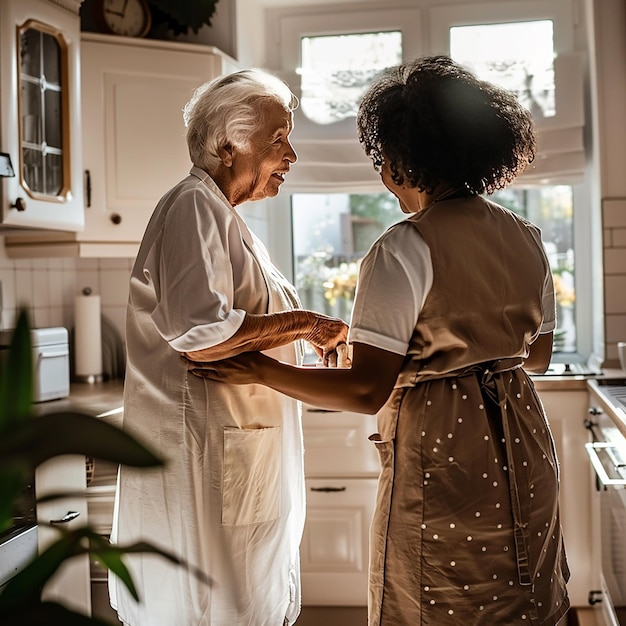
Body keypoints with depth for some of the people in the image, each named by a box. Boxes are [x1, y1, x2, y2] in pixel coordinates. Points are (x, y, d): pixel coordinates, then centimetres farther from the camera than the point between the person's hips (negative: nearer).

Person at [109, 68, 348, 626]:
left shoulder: (222, 216, 20)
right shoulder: (194, 208, -13)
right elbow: (199, 334, -26)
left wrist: (309, 336, 16)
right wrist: (301, 323, -17)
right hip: (207, 462, -10)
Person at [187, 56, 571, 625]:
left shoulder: (405, 249, -18)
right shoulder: (526, 239, 4)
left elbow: (368, 391, -21)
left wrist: (260, 370, -13)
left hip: (443, 456, -6)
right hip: (525, 451, 7)